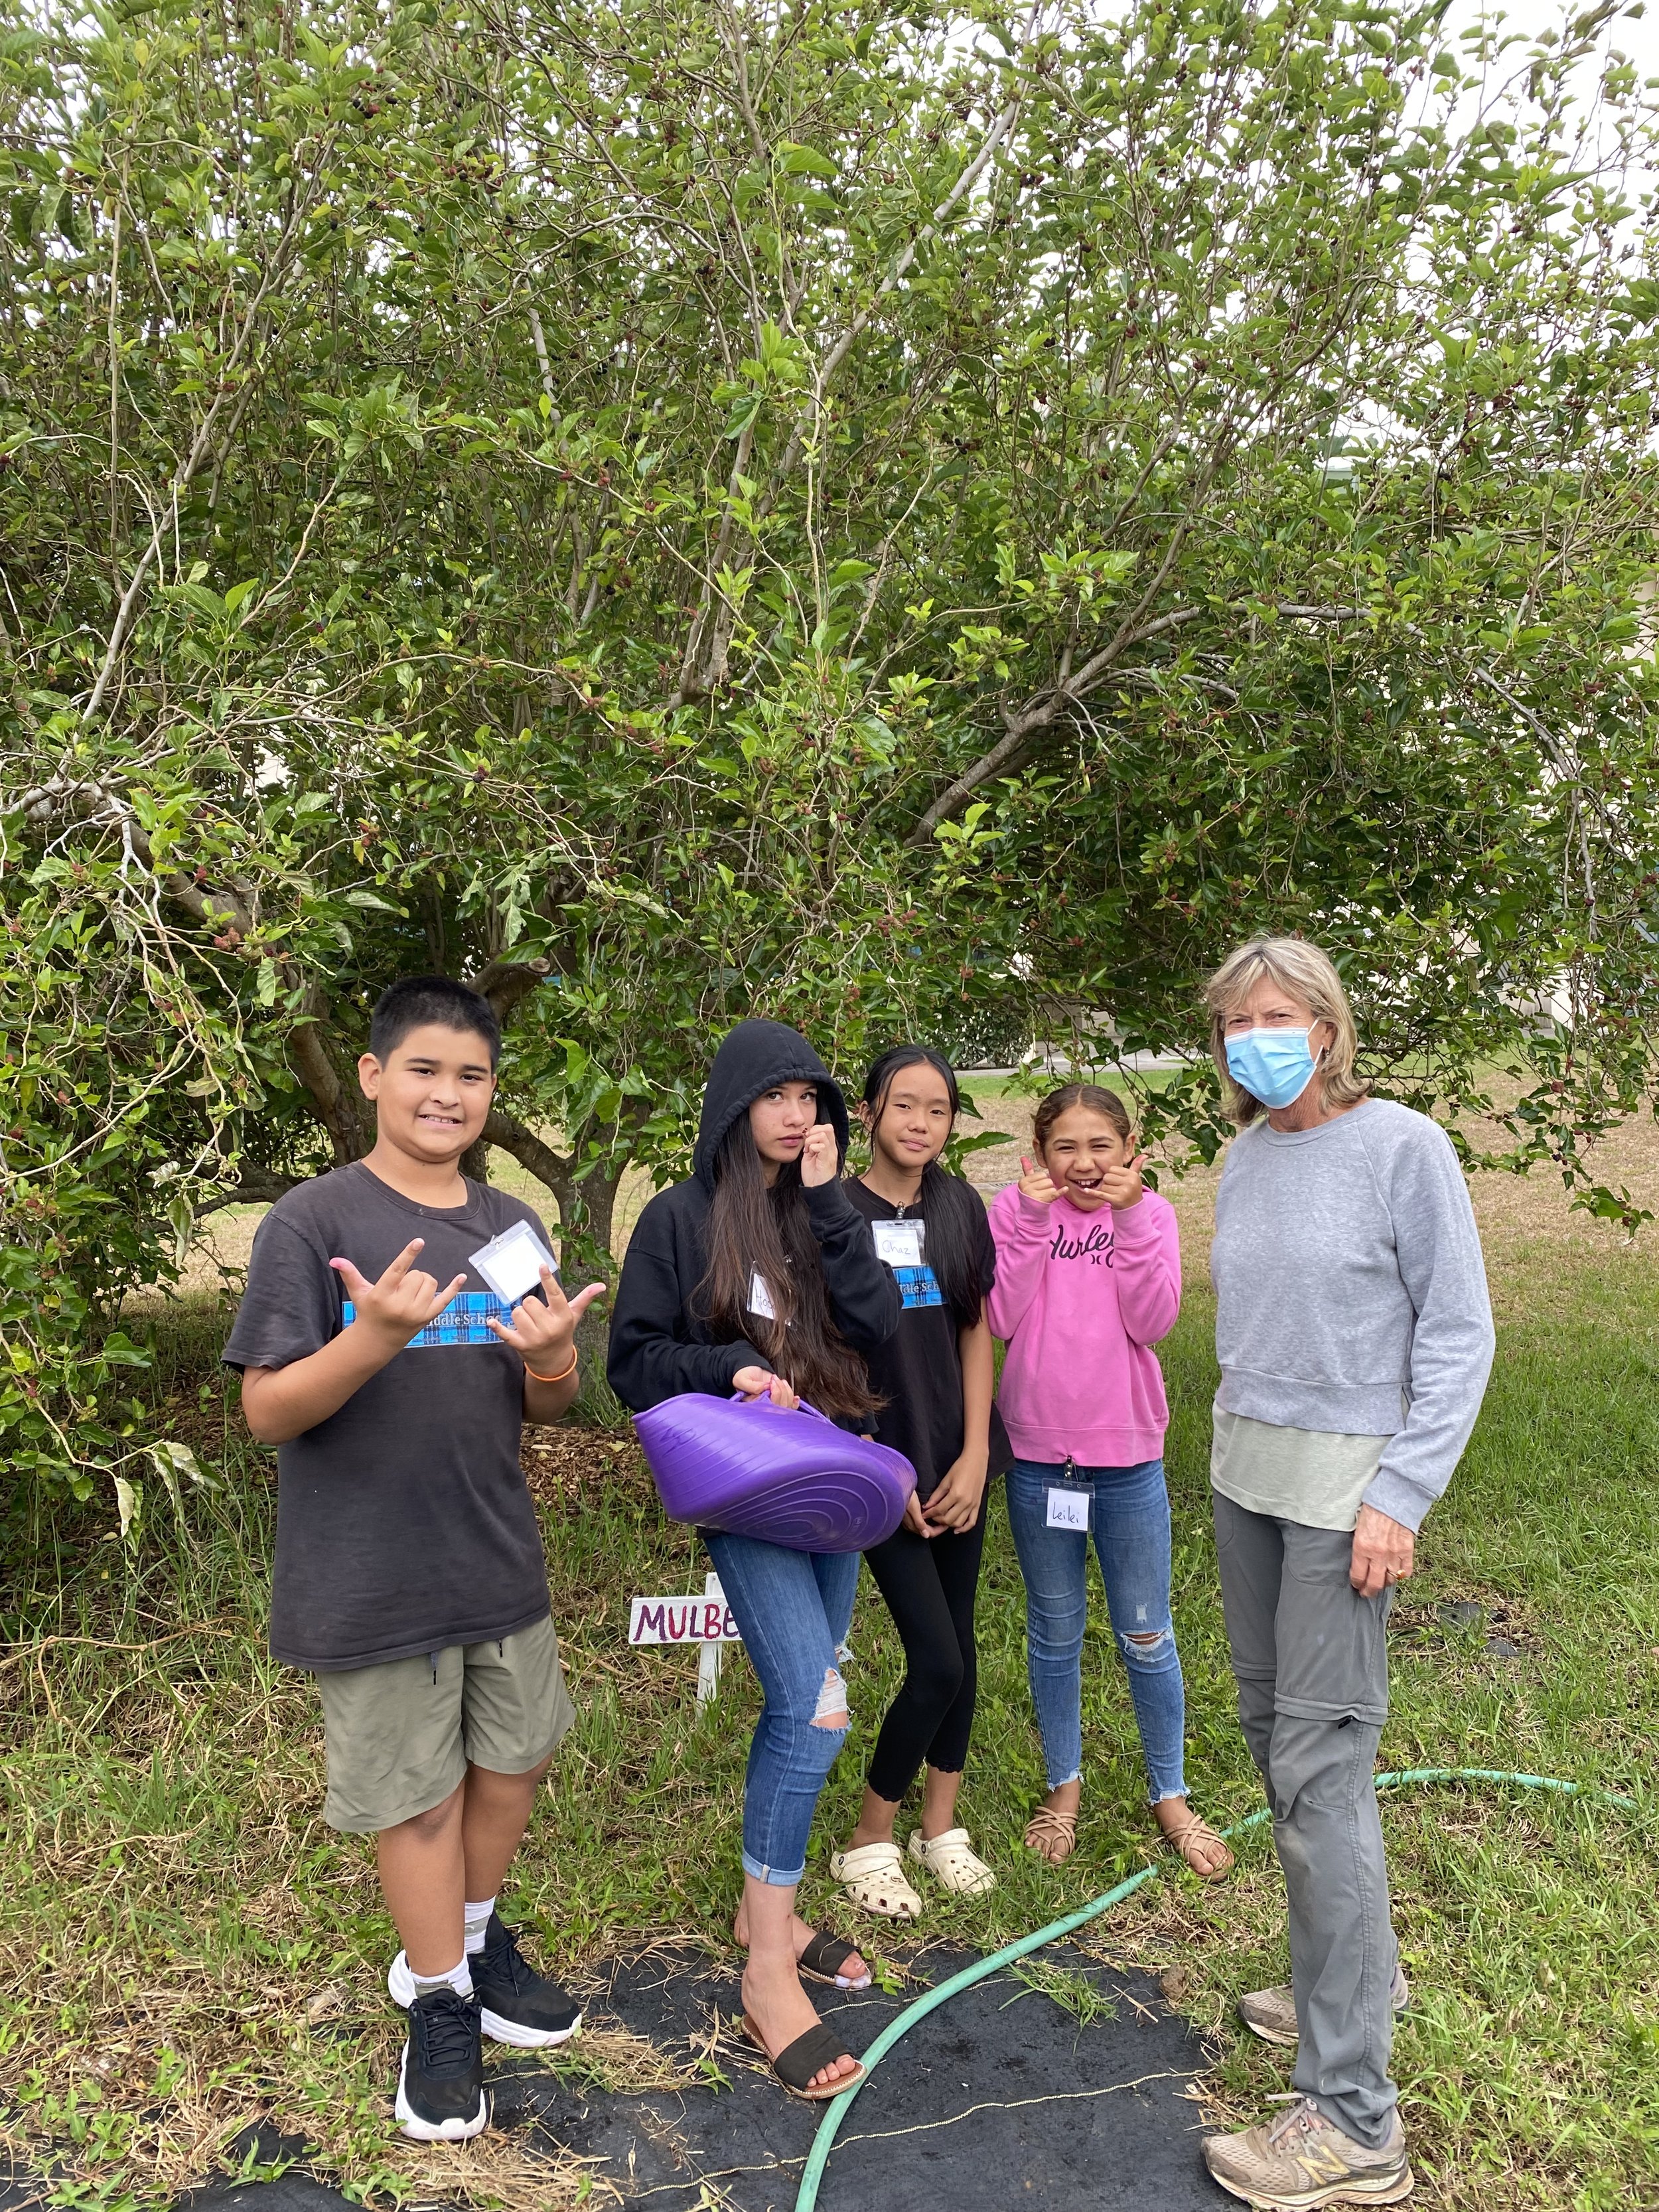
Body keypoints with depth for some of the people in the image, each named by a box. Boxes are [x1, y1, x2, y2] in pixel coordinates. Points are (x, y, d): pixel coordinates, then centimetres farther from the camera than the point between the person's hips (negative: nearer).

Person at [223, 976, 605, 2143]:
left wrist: (551, 1360, -15)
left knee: (512, 1760, 18)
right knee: (418, 1795, 9)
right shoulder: (312, 1222, -12)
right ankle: (442, 2001, 34)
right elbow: (269, 1412, -15)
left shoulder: (512, 1226, 5)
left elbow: (544, 1407, 9)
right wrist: (376, 1338, -32)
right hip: (372, 1578, -5)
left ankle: (472, 1940, 45)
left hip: (500, 1561, 5)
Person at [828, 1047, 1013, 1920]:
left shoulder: (959, 1208, 4)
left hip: (956, 1459, 5)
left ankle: (940, 1826, 30)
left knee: (958, 1645, 12)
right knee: (936, 1661, -7)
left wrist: (974, 1456, -2)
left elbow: (975, 1334, 6)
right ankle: (868, 1841, 13)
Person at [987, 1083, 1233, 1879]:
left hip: (1128, 1460, 0)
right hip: (1038, 1456, 0)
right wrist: (1033, 1218, -21)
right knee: (1054, 1633, 15)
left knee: (1146, 1638, 11)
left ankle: (1170, 1796, 29)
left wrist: (1129, 1217, -21)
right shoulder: (1015, 1209, -4)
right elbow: (1002, 1318, -15)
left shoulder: (1149, 1213, -3)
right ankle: (1064, 1787, 34)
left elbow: (1153, 1321, -16)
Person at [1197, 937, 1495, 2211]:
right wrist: (1236, 1443, 13)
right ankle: (1360, 1973, 35)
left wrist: (1400, 1499, -16)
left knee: (1320, 1764, -7)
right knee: (1272, 1728, 14)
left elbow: (1459, 1332, -11)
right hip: (1246, 1472, 7)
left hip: (1347, 1482, -7)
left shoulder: (1402, 1147, -11)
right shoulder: (1244, 1161, 7)